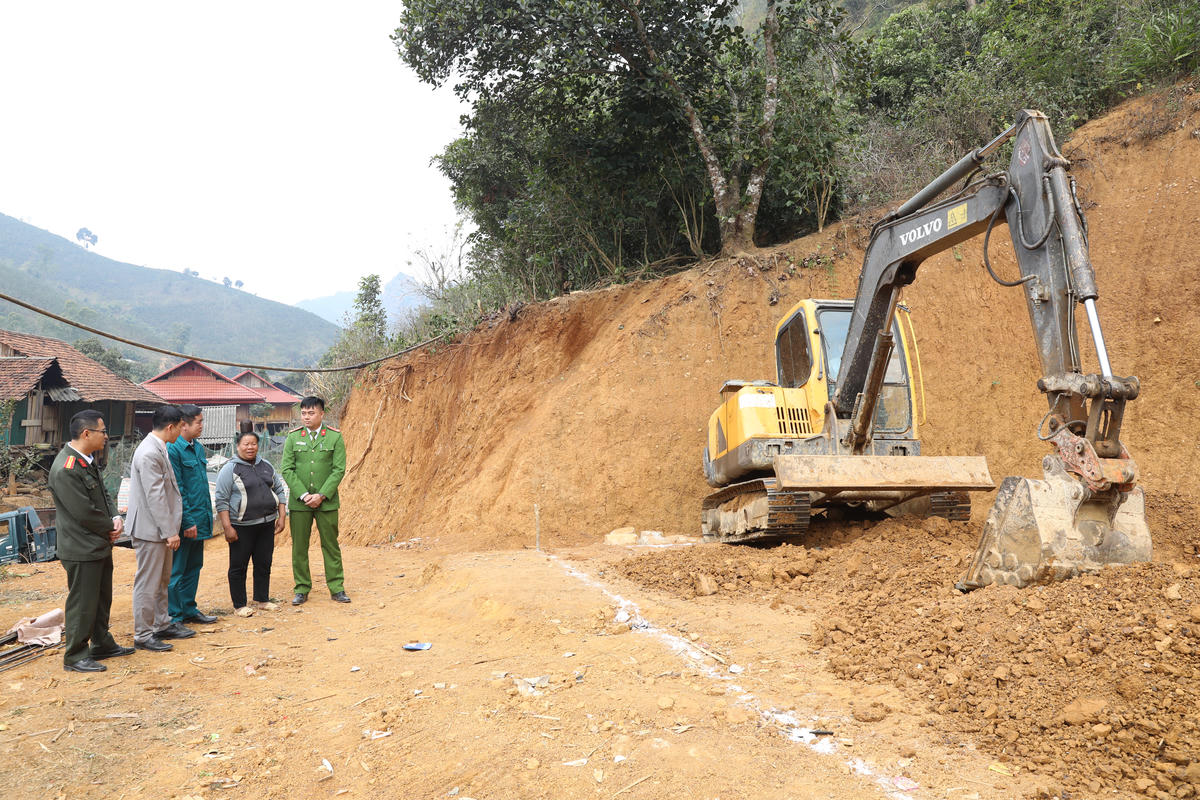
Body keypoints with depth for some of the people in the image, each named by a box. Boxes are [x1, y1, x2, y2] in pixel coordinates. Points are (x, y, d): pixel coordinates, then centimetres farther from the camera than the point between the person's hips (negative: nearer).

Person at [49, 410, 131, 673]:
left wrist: (115, 518, -2)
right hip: (82, 550, -10)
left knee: (102, 599, 20)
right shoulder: (65, 470, -24)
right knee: (82, 604, 2)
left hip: (100, 545, 10)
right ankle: (75, 656, 15)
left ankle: (102, 644, 34)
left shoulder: (88, 461, 8)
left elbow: (103, 495, 16)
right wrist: (111, 528, -9)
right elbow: (85, 513, -23)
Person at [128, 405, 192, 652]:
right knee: (147, 583, 0)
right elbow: (155, 497, -23)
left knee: (162, 580, 20)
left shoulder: (159, 450, 11)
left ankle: (162, 625, 32)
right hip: (150, 529, -10)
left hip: (161, 528, 10)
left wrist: (171, 528, 20)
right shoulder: (149, 454, -22)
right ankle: (142, 635, 9)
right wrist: (170, 531, -20)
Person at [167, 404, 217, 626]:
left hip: (200, 520, 9)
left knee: (193, 566, 16)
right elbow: (176, 490, -18)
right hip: (184, 522, -9)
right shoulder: (172, 449, -15)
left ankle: (189, 609, 28)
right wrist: (188, 522, -18)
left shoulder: (198, 448, 12)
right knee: (176, 570, 1)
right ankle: (174, 618, 9)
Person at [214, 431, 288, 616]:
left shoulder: (266, 466, 11)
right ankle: (239, 605, 13)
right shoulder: (230, 469, -6)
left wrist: (282, 516, 7)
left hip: (266, 524, 5)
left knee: (264, 564, 11)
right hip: (241, 527, -5)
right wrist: (227, 527, -15)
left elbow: (280, 490, 16)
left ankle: (262, 599, 24)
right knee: (238, 567, 3)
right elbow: (222, 500, -9)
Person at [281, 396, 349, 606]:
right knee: (299, 547, 6)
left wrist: (321, 495, -13)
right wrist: (304, 495, -11)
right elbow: (287, 470, 0)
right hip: (299, 502, 1)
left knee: (331, 545, 6)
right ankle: (302, 589, 18)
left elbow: (339, 469, -4)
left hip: (327, 502, -1)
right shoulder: (293, 438, 4)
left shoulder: (335, 437, -1)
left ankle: (336, 588, 15)